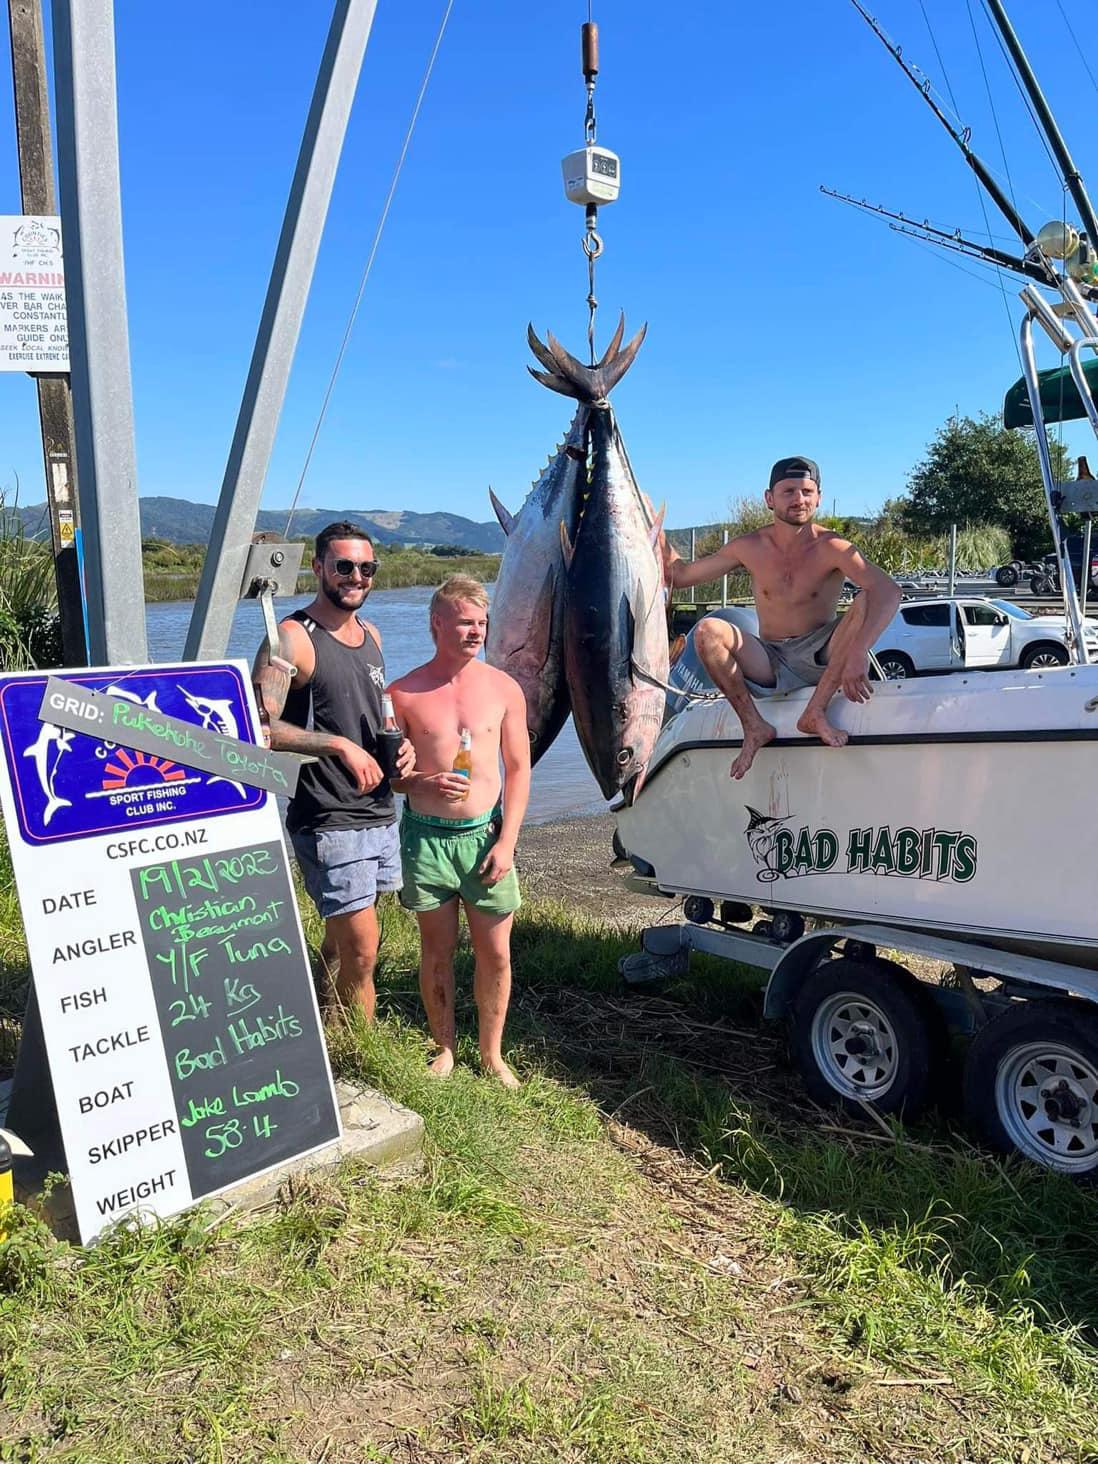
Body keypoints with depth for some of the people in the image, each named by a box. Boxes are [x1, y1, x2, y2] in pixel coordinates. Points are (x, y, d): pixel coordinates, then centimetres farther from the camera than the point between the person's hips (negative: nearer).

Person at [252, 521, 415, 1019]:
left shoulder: (370, 635, 13)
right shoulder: (292, 638, -11)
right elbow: (260, 727, -21)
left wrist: (402, 743, 6)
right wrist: (339, 745, -24)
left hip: (380, 813, 8)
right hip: (329, 822, -7)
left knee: (338, 948, 18)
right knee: (361, 954, -6)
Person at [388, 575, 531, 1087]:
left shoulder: (503, 688, 1)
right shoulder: (404, 694, -3)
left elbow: (519, 769, 2)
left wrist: (506, 843, -6)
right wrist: (423, 783, -19)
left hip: (485, 834, 1)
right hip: (426, 837, -1)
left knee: (496, 954, 6)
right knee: (437, 951, 11)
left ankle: (492, 1054, 25)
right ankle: (444, 1050, 30)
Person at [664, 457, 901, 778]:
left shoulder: (830, 547, -12)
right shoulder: (749, 547, -1)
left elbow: (889, 591, -29)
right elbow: (678, 576, 5)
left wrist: (857, 653, -44)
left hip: (820, 660, -2)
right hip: (769, 665, 2)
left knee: (869, 603, -26)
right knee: (708, 630, -23)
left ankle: (816, 709, -24)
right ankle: (754, 726, -15)